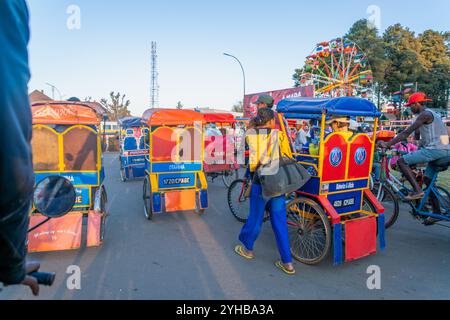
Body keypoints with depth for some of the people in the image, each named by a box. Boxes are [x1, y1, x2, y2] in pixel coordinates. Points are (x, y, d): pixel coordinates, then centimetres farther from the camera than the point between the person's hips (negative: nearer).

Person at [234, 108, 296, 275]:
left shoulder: (250, 135, -1)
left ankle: (247, 248, 36)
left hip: (259, 184, 0)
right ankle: (287, 262, 16)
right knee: (280, 222, 8)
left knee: (255, 218, 17)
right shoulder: (279, 135, -2)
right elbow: (288, 158, 5)